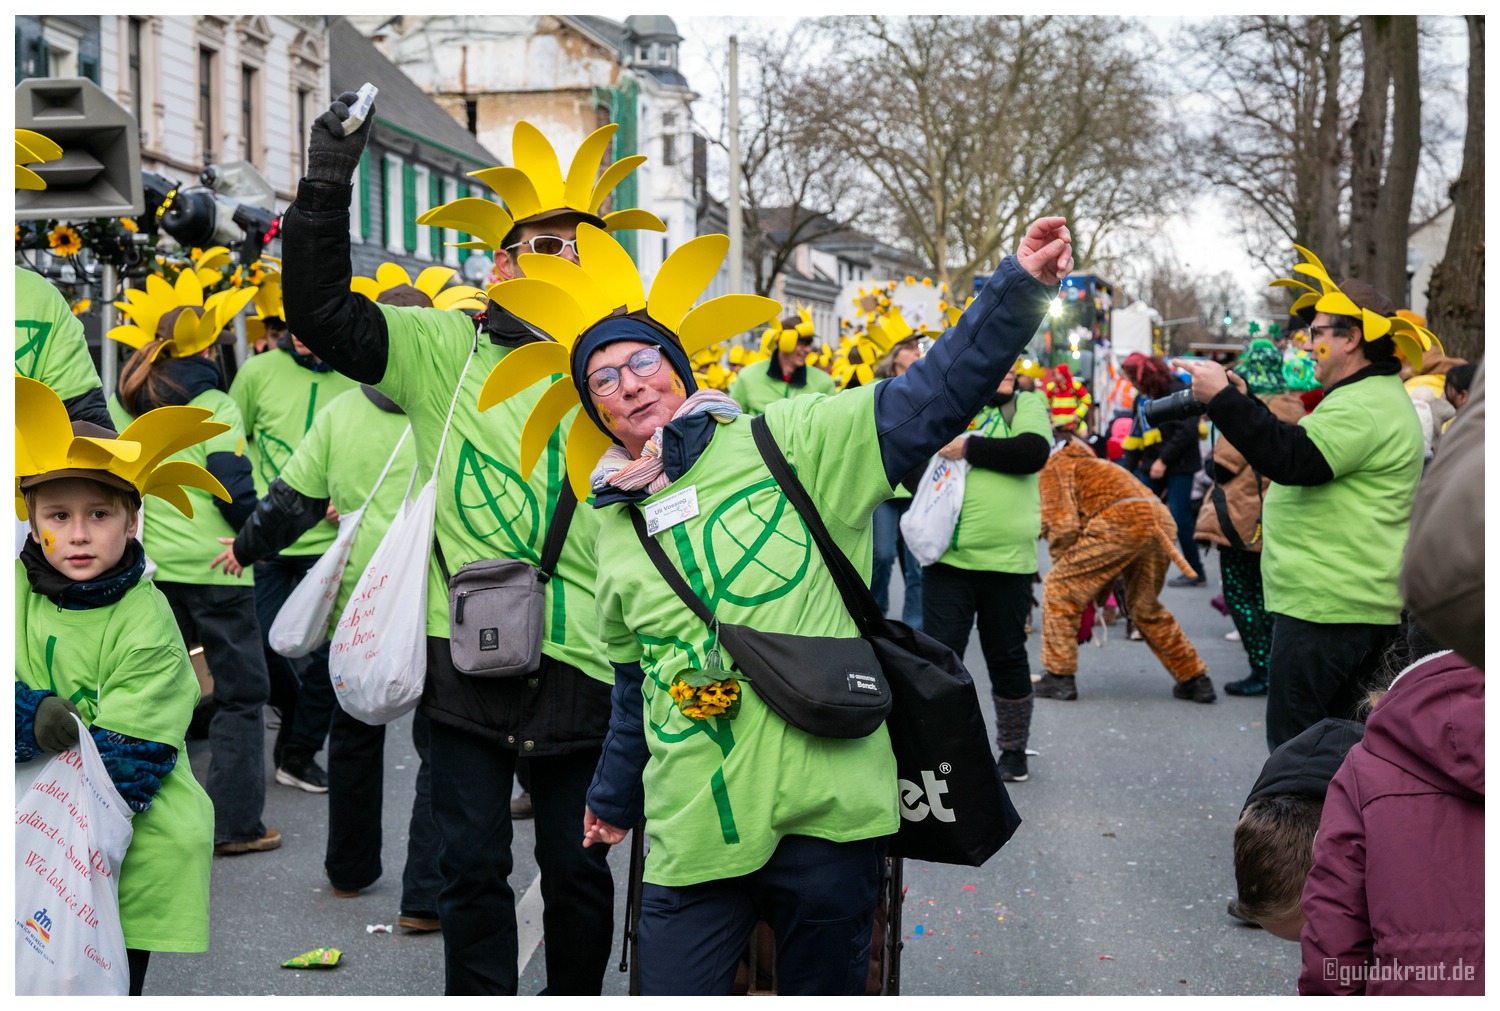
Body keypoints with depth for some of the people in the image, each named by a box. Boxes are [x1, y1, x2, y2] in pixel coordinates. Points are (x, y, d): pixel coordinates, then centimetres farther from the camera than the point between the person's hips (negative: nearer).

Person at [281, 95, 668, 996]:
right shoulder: (446, 348, 4)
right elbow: (322, 314, -3)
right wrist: (327, 190, -13)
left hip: (579, 660, 1)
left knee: (579, 867, 12)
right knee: (473, 864, 7)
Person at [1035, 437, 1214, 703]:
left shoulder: (1052, 467, 15)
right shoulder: (1089, 464, 41)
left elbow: (1062, 526, 0)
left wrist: (1063, 567, 15)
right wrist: (1099, 596, 38)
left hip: (1121, 521, -9)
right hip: (1162, 522, 9)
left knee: (1058, 588, 6)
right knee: (1146, 609, 26)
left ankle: (1058, 677, 5)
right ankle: (1195, 680, 28)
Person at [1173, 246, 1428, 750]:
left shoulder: (1363, 407, -17)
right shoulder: (1375, 396, 21)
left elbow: (1294, 459, -29)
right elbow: (1306, 451, 29)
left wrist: (1224, 400, -25)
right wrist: (1244, 402, 22)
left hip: (1327, 608, -11)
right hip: (1366, 606, 11)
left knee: (1295, 743, -8)